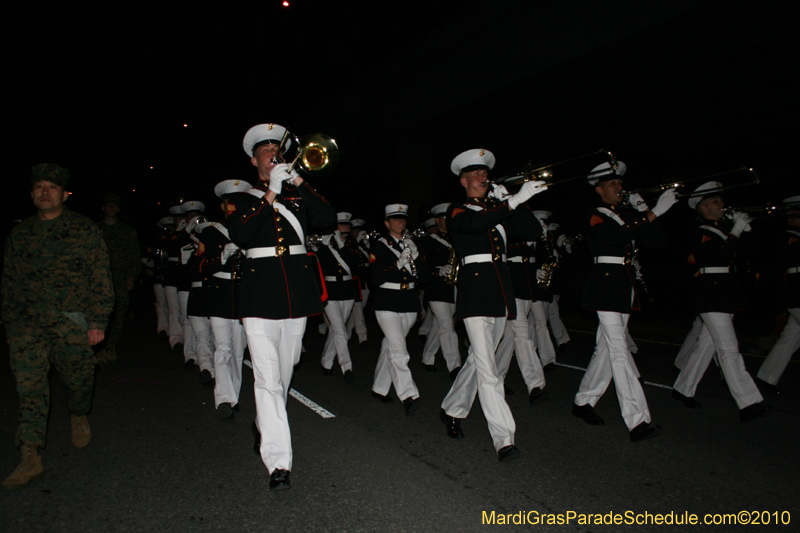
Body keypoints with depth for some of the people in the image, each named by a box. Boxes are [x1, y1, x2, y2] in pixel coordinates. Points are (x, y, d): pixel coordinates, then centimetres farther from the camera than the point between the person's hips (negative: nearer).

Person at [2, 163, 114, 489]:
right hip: (28, 322, 3)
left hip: (72, 321, -3)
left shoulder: (84, 230, 2)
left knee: (77, 378, 6)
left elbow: (100, 279, -2)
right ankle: (30, 459, 0)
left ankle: (79, 418, 38)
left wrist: (98, 321, -7)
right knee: (29, 386, -4)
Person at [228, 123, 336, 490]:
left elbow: (328, 219, -3)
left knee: (284, 373, 15)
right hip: (261, 292, -3)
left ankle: (264, 425, 40)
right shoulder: (243, 200, 9)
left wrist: (298, 181, -7)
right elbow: (239, 235, -11)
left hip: (297, 290, 3)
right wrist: (270, 194, -14)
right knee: (267, 378, -10)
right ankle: (278, 463, -6)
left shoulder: (297, 195, 15)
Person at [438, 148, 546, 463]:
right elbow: (477, 223, -22)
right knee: (487, 368, -10)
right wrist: (515, 200, -27)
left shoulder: (499, 211, 20)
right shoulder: (456, 212, 2)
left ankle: (452, 410, 34)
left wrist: (511, 200, 0)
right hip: (474, 289, -7)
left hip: (500, 290, 7)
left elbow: (533, 231, 8)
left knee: (478, 361, 15)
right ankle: (504, 439, -7)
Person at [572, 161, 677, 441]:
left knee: (607, 347, 11)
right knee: (619, 350, -10)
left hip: (625, 285, 8)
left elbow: (657, 240, 7)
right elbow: (616, 236, -25)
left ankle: (583, 402, 24)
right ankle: (638, 421, -10)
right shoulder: (595, 217, -5)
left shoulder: (628, 216, 16)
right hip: (605, 284, -8)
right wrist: (653, 213, -24)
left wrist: (643, 210, -3)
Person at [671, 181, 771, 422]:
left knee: (706, 344, 13)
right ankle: (748, 404, -6)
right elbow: (722, 255, -24)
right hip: (710, 295, -9)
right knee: (729, 350, -8)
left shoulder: (723, 228, 16)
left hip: (724, 292, 9)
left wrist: (744, 229, 3)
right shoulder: (701, 234, -9)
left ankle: (683, 389, 23)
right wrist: (737, 230, -16)